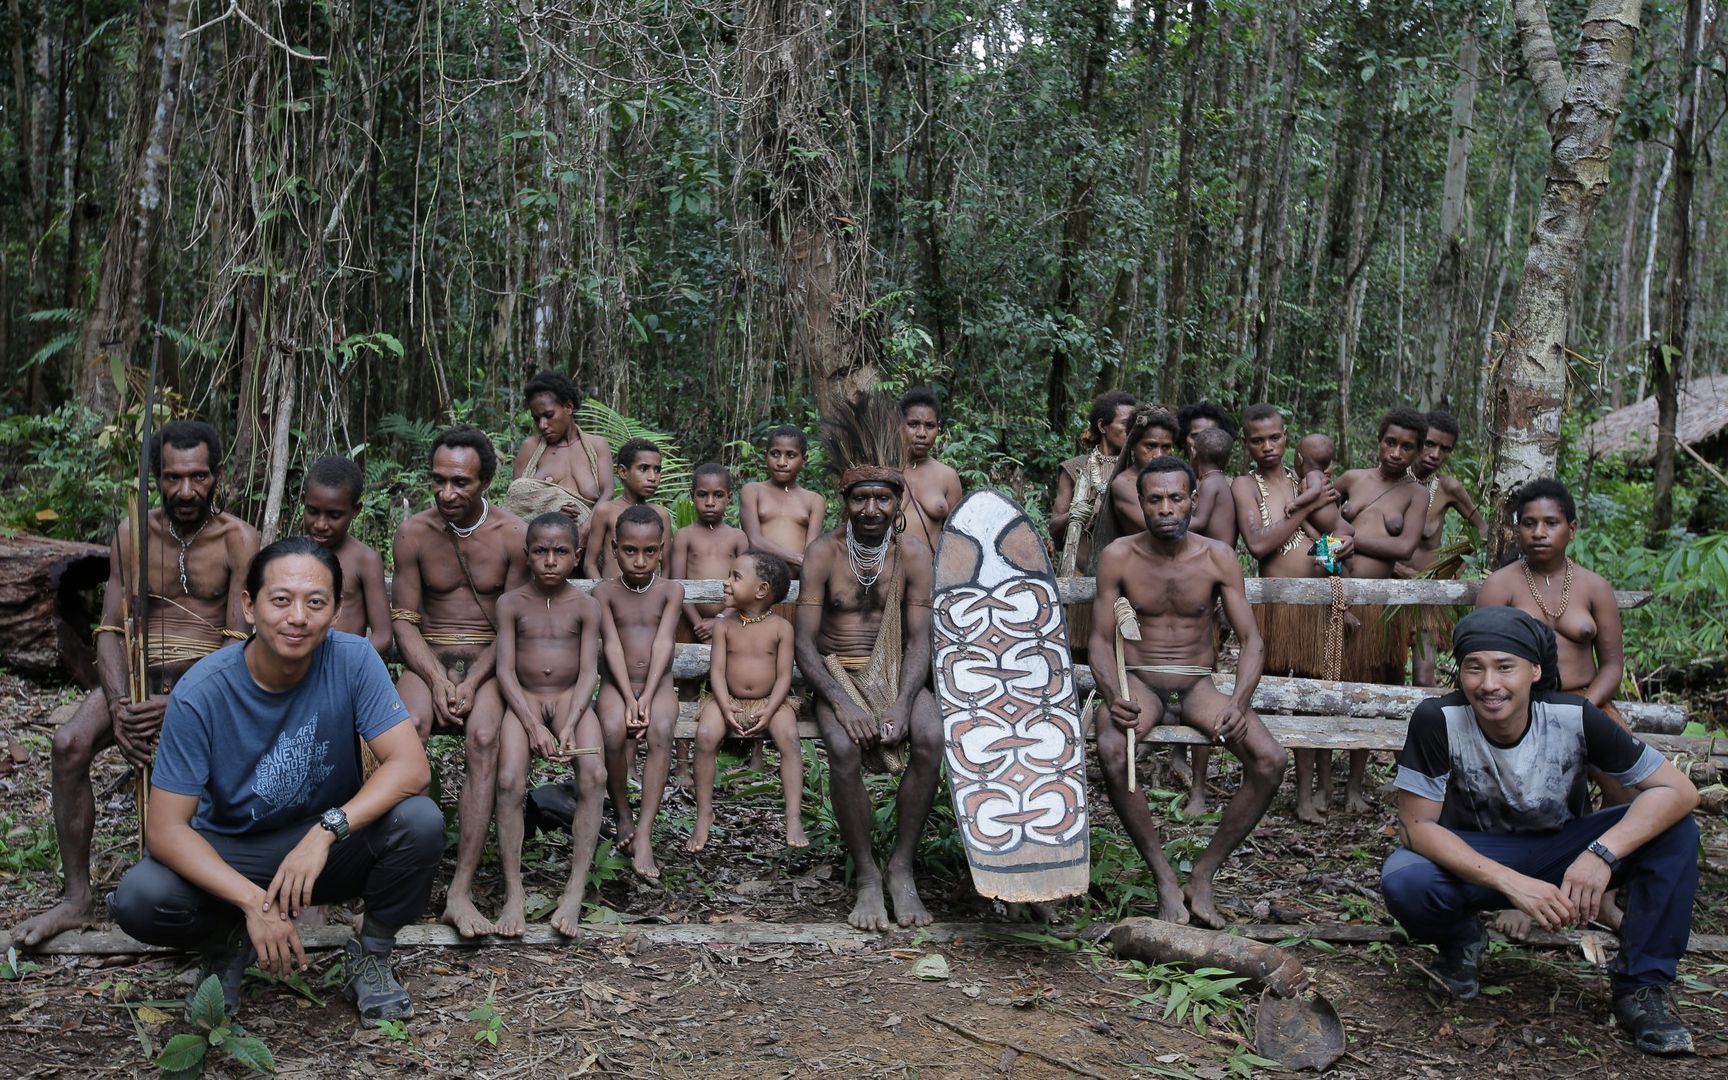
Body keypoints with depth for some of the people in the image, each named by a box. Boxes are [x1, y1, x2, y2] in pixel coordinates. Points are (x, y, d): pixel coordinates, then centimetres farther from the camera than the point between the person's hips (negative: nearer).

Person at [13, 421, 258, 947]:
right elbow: (110, 631, 0)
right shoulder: (132, 533, 6)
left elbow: (240, 642, -10)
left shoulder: (238, 540, -3)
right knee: (69, 743, -24)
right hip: (139, 673, 3)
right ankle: (77, 898, -13)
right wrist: (120, 705, -20)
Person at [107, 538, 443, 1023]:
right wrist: (252, 901, -34)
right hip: (230, 855, 0)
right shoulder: (200, 693, -20)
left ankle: (372, 955, -1)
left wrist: (327, 830, -39)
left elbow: (411, 765, -25)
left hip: (332, 843, 0)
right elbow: (166, 829, -21)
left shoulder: (353, 659, -18)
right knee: (138, 898, -29)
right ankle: (228, 942, 7)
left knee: (419, 820, -29)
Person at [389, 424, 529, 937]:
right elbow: (404, 620, 3)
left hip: (487, 662, -1)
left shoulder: (513, 535, -2)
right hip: (428, 660, 1)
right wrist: (436, 680, -14)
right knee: (409, 725, -33)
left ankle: (461, 890, -34)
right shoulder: (414, 533, 2)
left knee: (483, 739, -32)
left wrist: (472, 683, -15)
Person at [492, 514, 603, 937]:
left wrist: (569, 727, -18)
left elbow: (588, 672, -3)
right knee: (510, 781, -27)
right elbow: (505, 670, -3)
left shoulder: (585, 605, 4)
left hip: (571, 700, 0)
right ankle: (513, 893, -20)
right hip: (523, 700, 0)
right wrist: (534, 726, -15)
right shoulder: (511, 603, 2)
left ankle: (575, 892, -23)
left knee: (594, 775, -27)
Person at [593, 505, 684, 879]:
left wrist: (647, 697, -20)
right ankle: (623, 817, -11)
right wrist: (628, 697, -19)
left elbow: (663, 643, -8)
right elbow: (612, 646, -7)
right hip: (618, 683, 0)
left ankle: (644, 834, -32)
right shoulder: (605, 592, 3)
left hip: (658, 683, 0)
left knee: (661, 732, -33)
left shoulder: (671, 590, 4)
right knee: (613, 731, -34)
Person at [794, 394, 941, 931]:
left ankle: (902, 866, -14)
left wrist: (903, 702, -22)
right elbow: (805, 643, -8)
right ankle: (865, 873, -15)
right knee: (844, 747, -32)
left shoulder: (913, 554, -1)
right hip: (836, 672, -1)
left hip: (896, 672, 1)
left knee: (931, 738, -30)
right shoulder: (824, 553, -5)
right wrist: (840, 701, -24)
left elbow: (920, 639, -4)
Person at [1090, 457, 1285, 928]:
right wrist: (1113, 696, -23)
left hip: (1197, 686, 2)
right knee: (1111, 752, -36)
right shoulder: (1118, 557, -3)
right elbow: (1101, 641, -2)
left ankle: (1203, 877, -9)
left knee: (1271, 760, -25)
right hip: (1139, 682, -1)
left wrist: (1238, 702, -21)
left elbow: (1251, 639, -3)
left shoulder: (1217, 557, -1)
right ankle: (1165, 879, -18)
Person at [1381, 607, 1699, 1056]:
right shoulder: (1437, 720, -24)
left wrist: (1603, 852, -38)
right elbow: (1416, 826, -22)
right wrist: (1510, 882, -35)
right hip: (1477, 858, -1)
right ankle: (1460, 942, 3)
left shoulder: (1574, 717, -21)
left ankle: (1641, 986, -6)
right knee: (1403, 882, -33)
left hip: (1561, 850, 2)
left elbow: (1680, 790, -20)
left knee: (1675, 832, -21)